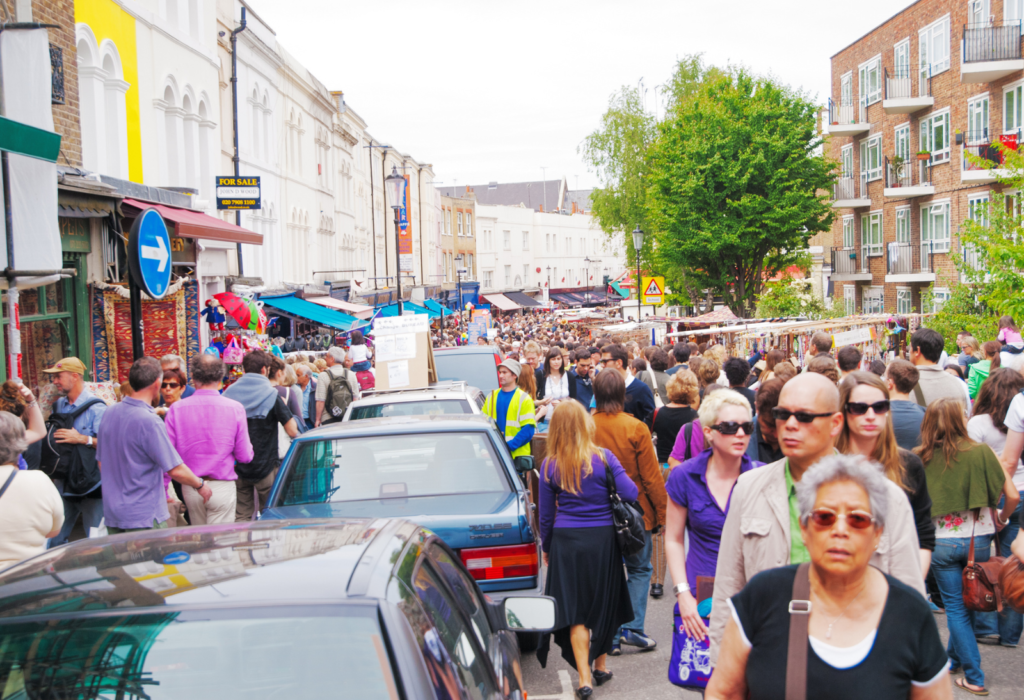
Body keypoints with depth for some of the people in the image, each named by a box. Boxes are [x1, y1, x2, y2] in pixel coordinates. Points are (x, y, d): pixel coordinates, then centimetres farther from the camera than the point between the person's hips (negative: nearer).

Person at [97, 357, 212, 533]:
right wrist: (201, 485, 0)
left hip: (111, 513, 8)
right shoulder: (149, 421, -19)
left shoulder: (109, 413, 4)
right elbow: (176, 470, -17)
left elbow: (101, 462, 15)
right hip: (145, 518, -8)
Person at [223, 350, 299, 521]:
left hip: (237, 467, 3)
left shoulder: (228, 394, 2)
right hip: (266, 466, -3)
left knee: (241, 515, 10)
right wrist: (284, 406, 4)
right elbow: (292, 431, -11)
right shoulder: (271, 395, -10)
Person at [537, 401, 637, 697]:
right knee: (603, 604, 17)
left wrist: (546, 549, 14)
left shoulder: (550, 466, -5)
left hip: (566, 542, 0)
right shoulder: (603, 458, -8)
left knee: (574, 610, 6)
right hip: (603, 539, 0)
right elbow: (630, 493, -11)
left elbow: (546, 515, 1)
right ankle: (601, 665, 30)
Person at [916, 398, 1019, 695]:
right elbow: (1012, 496, -9)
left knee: (955, 607, 9)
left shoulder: (921, 458, -9)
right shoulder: (980, 452, -10)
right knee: (966, 603, 21)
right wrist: (1001, 519, 11)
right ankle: (954, 657, 37)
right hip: (977, 538, 1)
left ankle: (974, 677, 9)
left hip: (941, 540, 0)